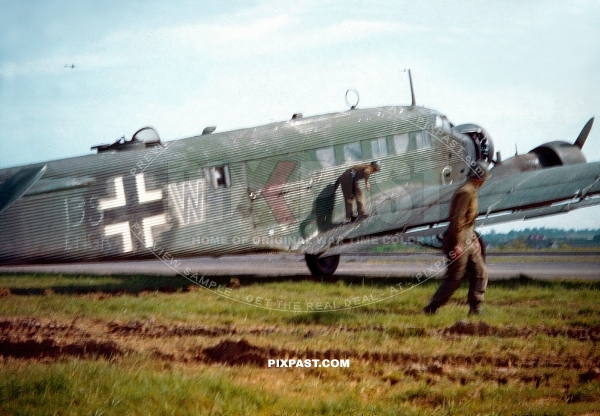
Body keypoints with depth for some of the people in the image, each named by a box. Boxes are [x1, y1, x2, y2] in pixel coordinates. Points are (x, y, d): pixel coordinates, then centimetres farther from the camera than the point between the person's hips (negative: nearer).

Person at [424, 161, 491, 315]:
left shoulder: (471, 191, 14)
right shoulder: (466, 192, -18)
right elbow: (458, 219, -23)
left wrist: (473, 238, 19)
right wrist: (457, 243, -24)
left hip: (468, 239, 10)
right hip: (459, 240, -10)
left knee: (480, 274, 7)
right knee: (454, 278, -4)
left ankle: (475, 309, 10)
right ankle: (431, 309, 4)